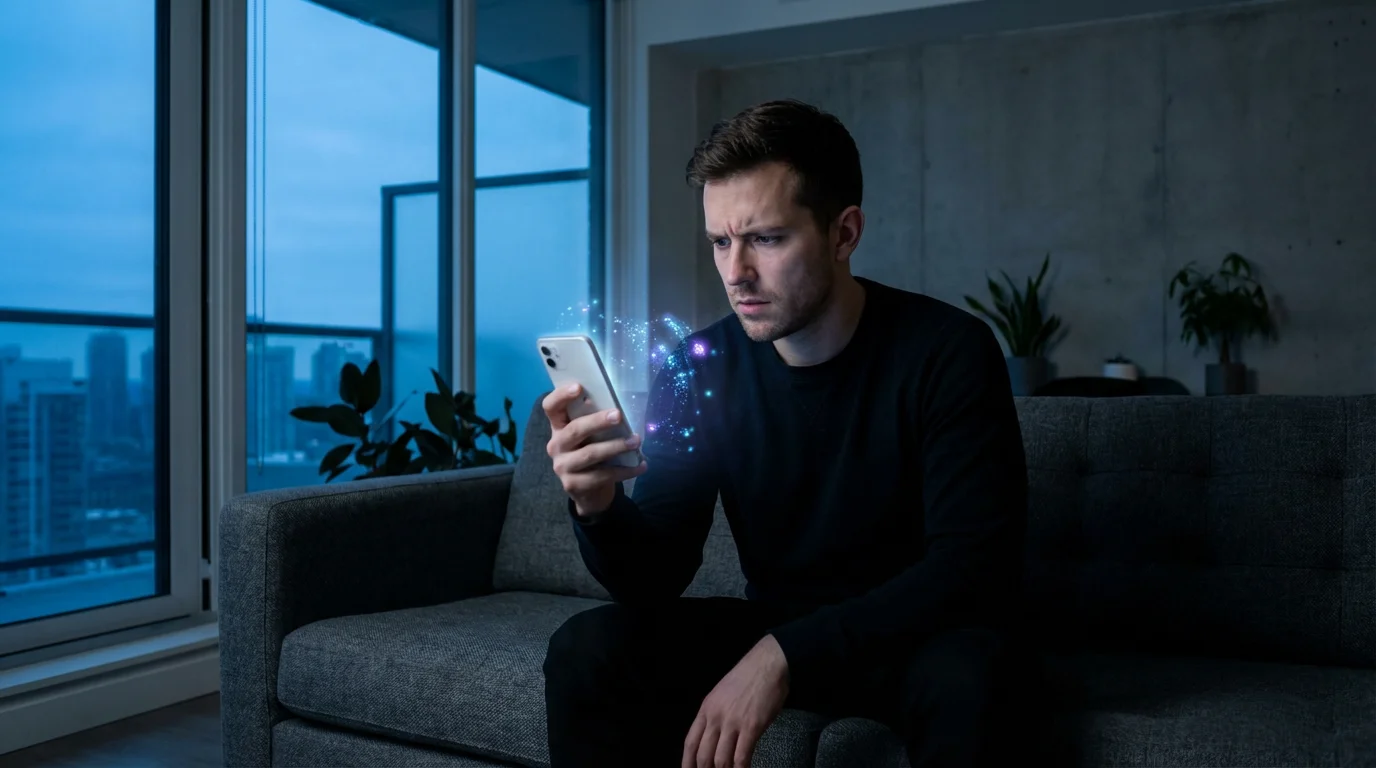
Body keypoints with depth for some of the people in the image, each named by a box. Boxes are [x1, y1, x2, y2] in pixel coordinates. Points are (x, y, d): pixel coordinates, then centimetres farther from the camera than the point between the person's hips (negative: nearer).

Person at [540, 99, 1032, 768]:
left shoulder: (947, 352, -18)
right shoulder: (699, 367, -8)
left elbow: (981, 569, -23)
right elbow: (653, 583, -8)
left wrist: (784, 654, -31)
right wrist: (600, 508, -31)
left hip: (912, 641, -2)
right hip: (774, 632, 3)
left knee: (960, 673, -36)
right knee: (585, 650, -17)